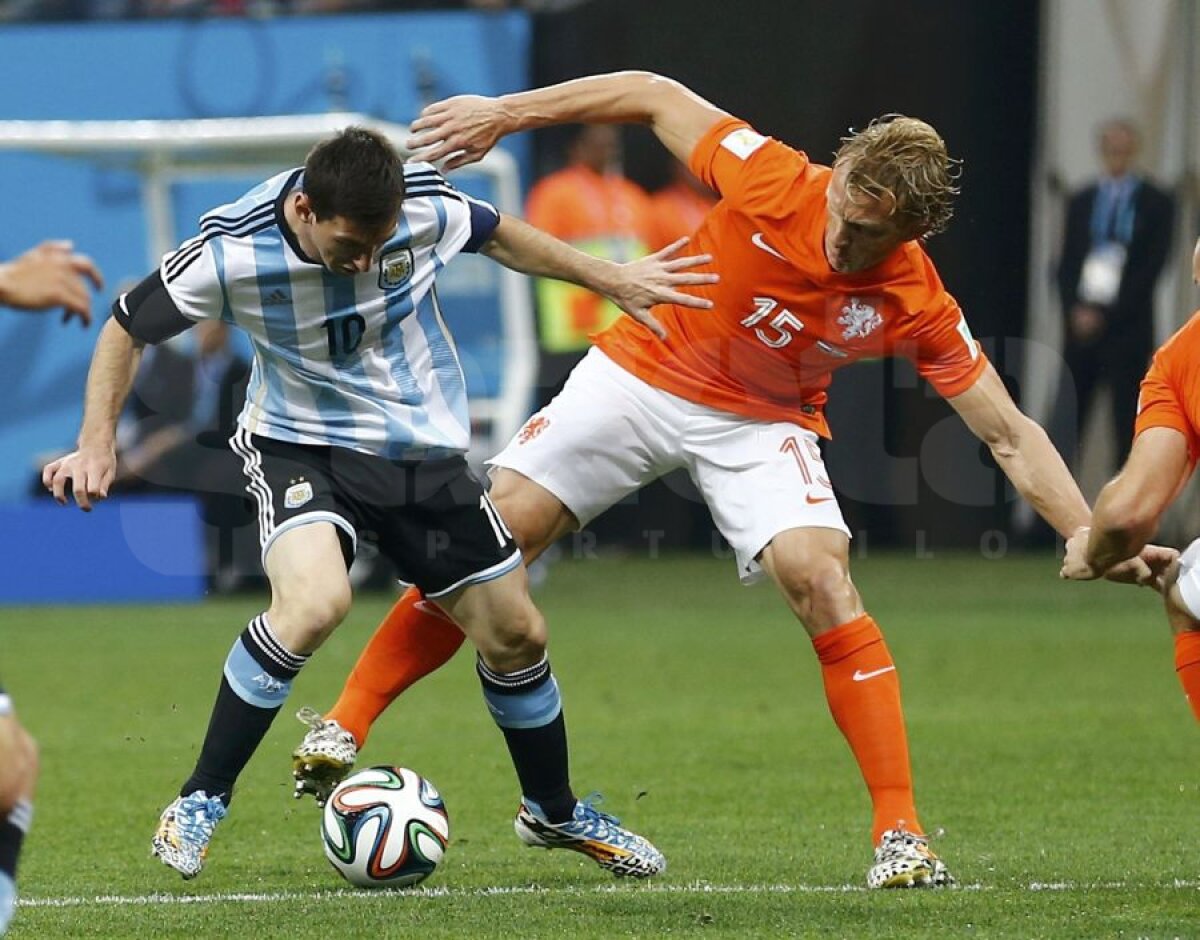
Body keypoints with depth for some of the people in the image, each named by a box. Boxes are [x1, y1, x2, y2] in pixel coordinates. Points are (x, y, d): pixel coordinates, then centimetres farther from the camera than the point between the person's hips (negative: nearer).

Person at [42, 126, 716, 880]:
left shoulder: (423, 204, -18)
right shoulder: (233, 252, -24)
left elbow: (497, 235, 6)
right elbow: (129, 326, -8)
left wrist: (611, 279, 14)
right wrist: (98, 442, -16)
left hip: (425, 449, 4)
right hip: (302, 447, -4)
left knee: (515, 634, 8)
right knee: (315, 600, -33)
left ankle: (554, 812, 36)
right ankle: (201, 804, -18)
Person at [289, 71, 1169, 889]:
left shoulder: (918, 309, -22)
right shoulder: (775, 181, -25)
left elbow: (1012, 436, -17)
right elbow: (654, 95, -11)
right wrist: (504, 114, -9)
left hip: (763, 423, 0)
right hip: (643, 374, 1)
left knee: (822, 580, -22)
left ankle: (900, 831, -16)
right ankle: (345, 723, 6)